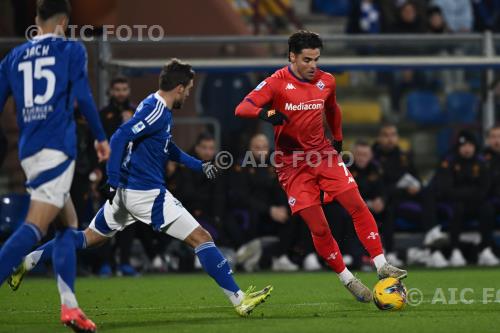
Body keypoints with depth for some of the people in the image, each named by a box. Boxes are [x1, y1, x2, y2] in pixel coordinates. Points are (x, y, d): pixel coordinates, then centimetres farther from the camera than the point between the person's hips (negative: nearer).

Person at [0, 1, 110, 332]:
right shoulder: (71, 50, 5)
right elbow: (83, 97, -3)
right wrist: (101, 137, 8)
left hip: (28, 151, 6)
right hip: (57, 148, -6)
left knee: (69, 224, 16)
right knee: (36, 226, -15)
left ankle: (69, 305, 6)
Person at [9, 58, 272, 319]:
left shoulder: (156, 107, 14)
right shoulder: (156, 111, -16)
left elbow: (168, 148, 30)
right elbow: (119, 138, -24)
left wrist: (199, 165, 26)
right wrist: (114, 180, -26)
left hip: (127, 190, 10)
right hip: (146, 193, -10)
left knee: (90, 237, 21)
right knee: (201, 238, -8)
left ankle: (26, 262, 20)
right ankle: (239, 299, -10)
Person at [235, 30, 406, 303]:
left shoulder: (326, 81, 3)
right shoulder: (277, 83, -11)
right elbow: (241, 109, -21)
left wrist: (338, 139, 26)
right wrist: (266, 113, -39)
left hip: (323, 155, 4)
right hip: (292, 163, -4)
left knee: (358, 207, -10)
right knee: (319, 227, -7)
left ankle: (382, 266, -5)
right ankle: (348, 280, 8)